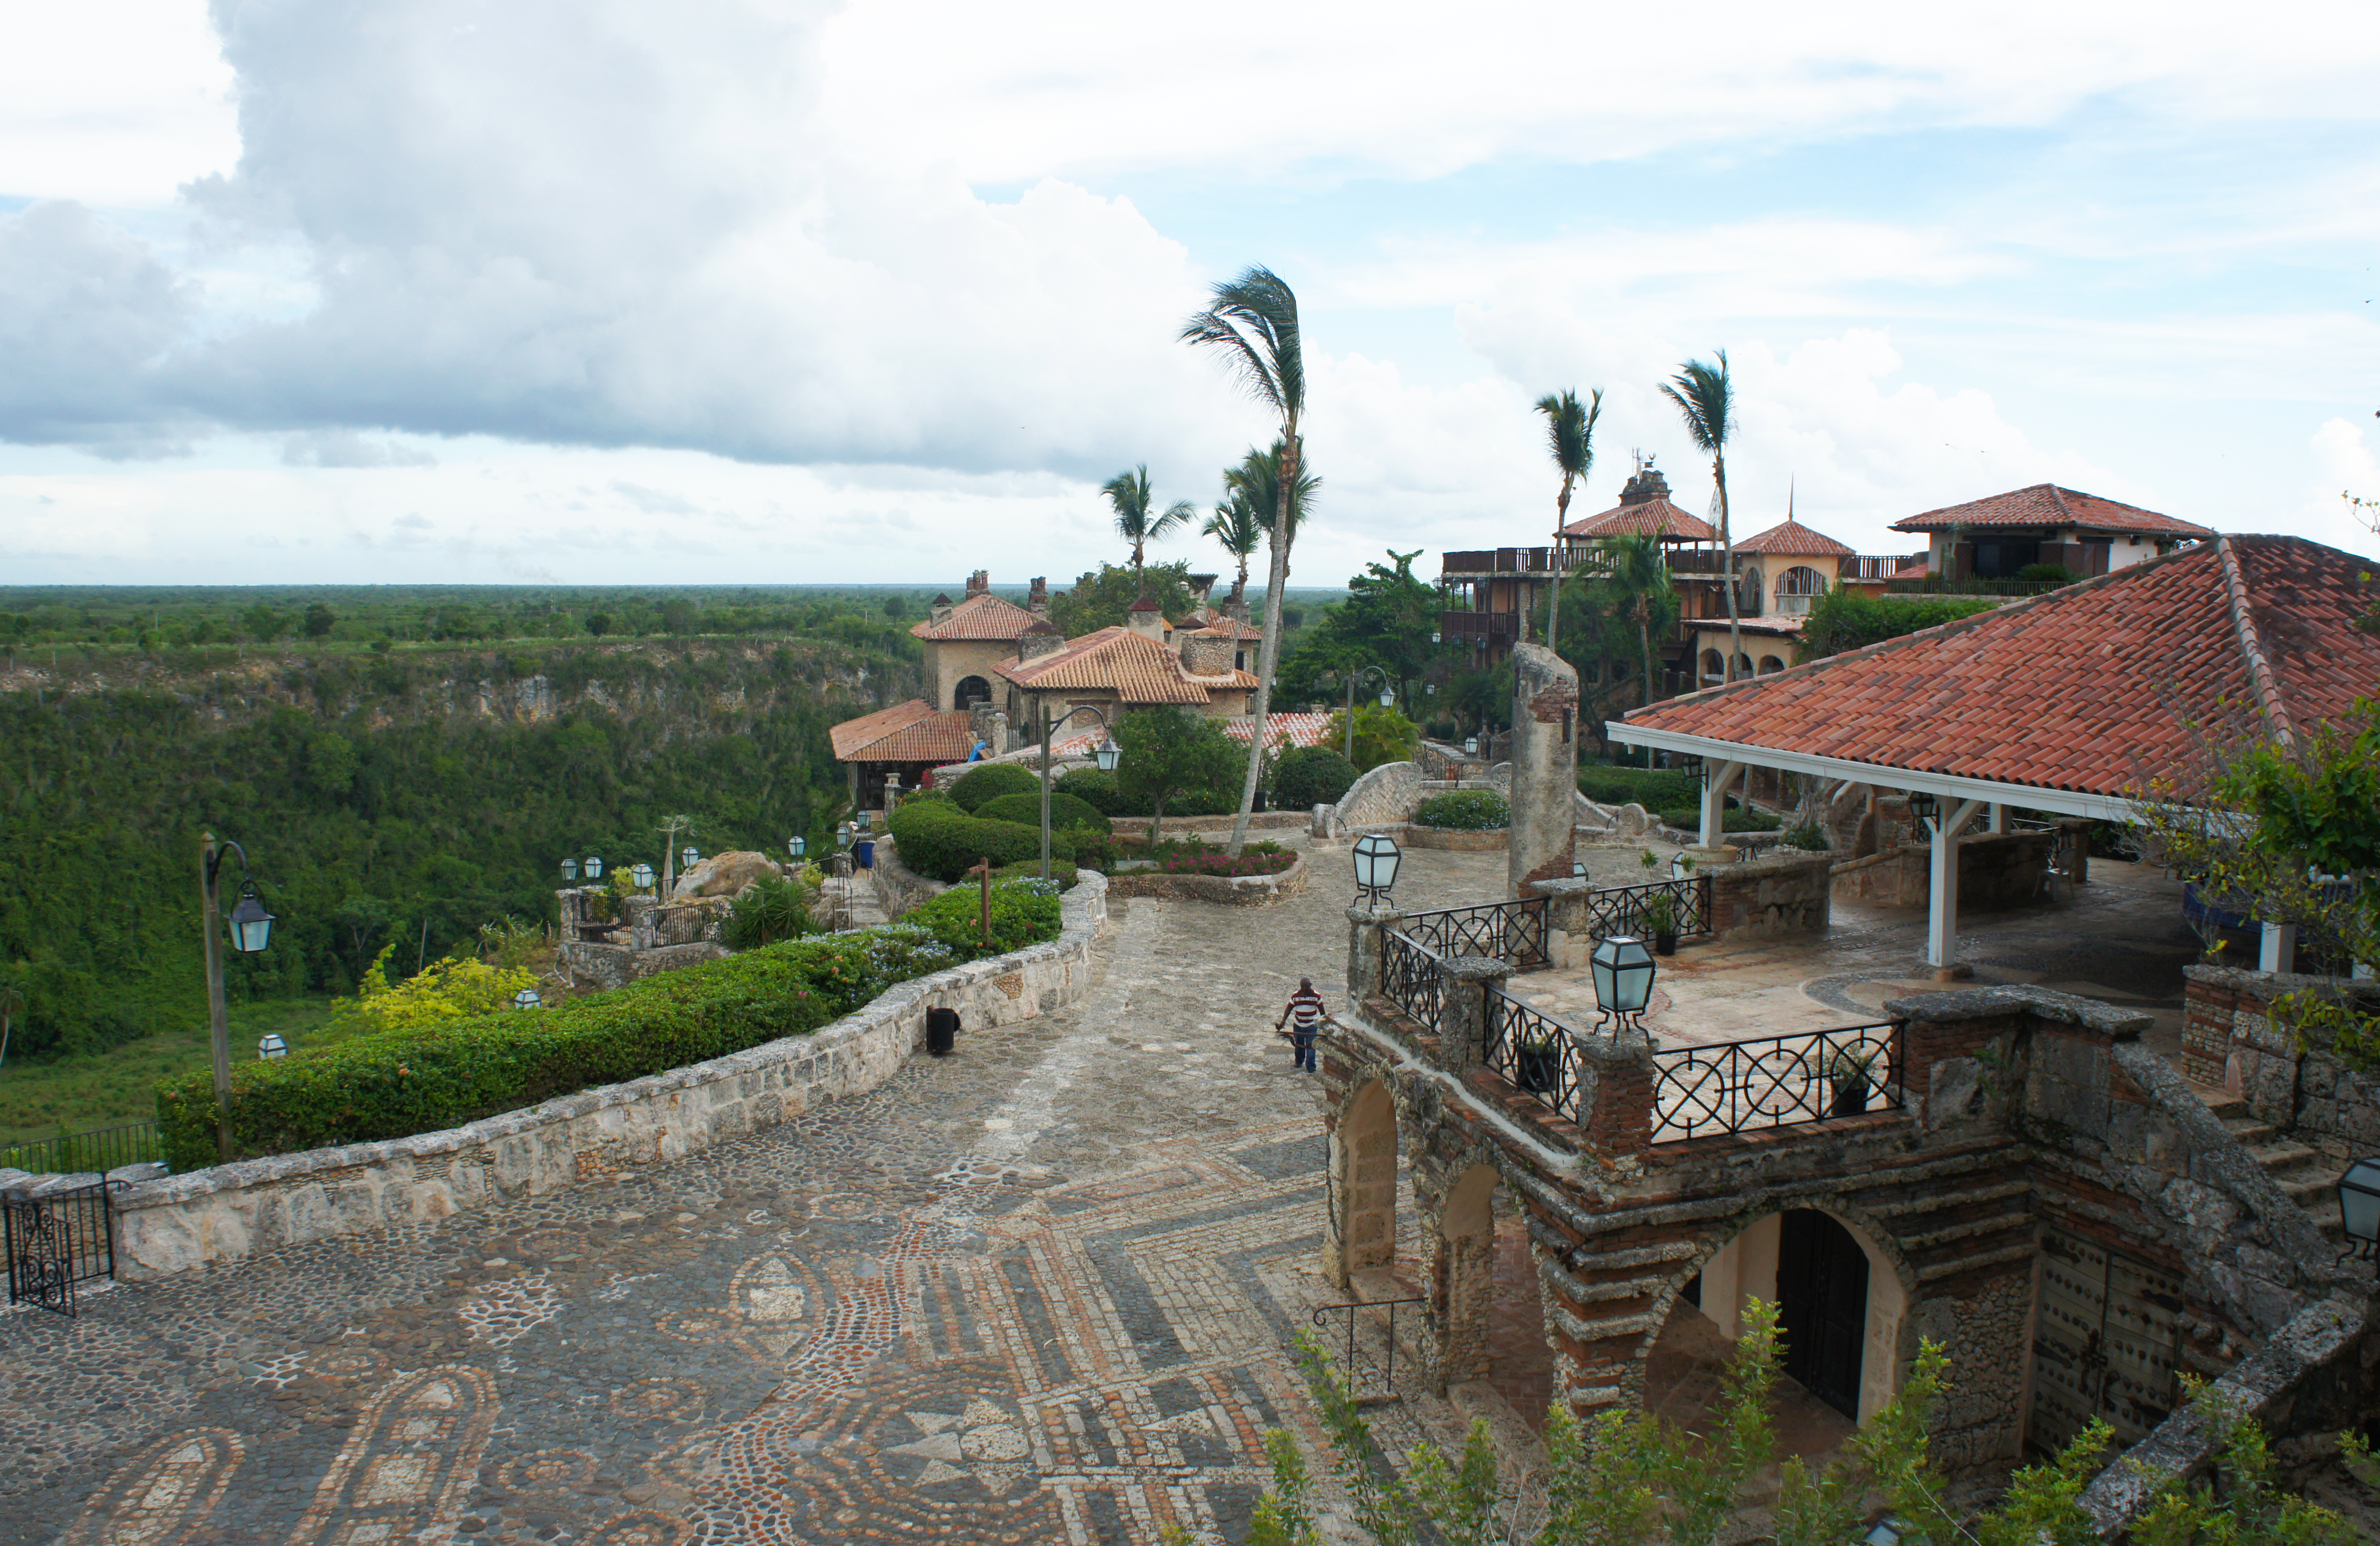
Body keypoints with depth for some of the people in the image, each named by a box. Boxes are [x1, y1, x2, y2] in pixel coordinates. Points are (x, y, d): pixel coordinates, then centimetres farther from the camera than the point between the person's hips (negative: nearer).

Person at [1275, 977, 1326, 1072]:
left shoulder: (1316, 996, -9)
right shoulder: (1295, 996, -6)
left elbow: (1322, 1011, 1)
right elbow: (1289, 1009, 1)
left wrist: (1324, 1024, 4)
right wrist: (1283, 1021, -10)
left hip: (1311, 1025, -2)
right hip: (1298, 1025, 3)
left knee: (1311, 1046, -9)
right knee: (1299, 1045, 15)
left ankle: (1310, 1067, -6)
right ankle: (1299, 1062, 37)